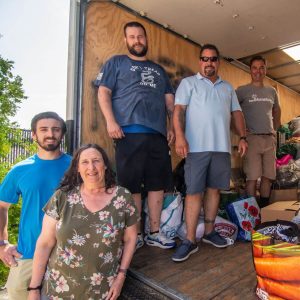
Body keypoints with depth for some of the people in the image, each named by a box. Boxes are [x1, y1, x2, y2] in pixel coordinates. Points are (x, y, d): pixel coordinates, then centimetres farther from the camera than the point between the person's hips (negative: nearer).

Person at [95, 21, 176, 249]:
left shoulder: (158, 69, 26)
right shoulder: (116, 63, 14)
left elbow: (169, 100, 22)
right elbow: (103, 92, 2)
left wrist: (172, 127, 10)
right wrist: (111, 121, -12)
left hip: (158, 135, 5)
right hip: (130, 134, -4)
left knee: (158, 184, 6)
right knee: (132, 186, -1)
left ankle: (154, 233, 19)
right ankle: (135, 234, 14)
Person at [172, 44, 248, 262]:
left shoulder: (228, 87, 22)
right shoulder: (188, 83, 7)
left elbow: (236, 113, 20)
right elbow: (179, 109, -5)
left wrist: (243, 137, 8)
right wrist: (180, 136, -19)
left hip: (222, 147, 5)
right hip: (197, 146, -4)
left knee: (214, 189, 9)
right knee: (194, 192, -5)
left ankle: (209, 232, 23)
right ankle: (190, 240, 3)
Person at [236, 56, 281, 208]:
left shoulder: (271, 91, 16)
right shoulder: (242, 90, 0)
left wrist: (275, 129, 17)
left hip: (270, 139, 5)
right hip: (252, 138, -5)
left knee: (268, 177, 7)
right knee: (252, 178, -7)